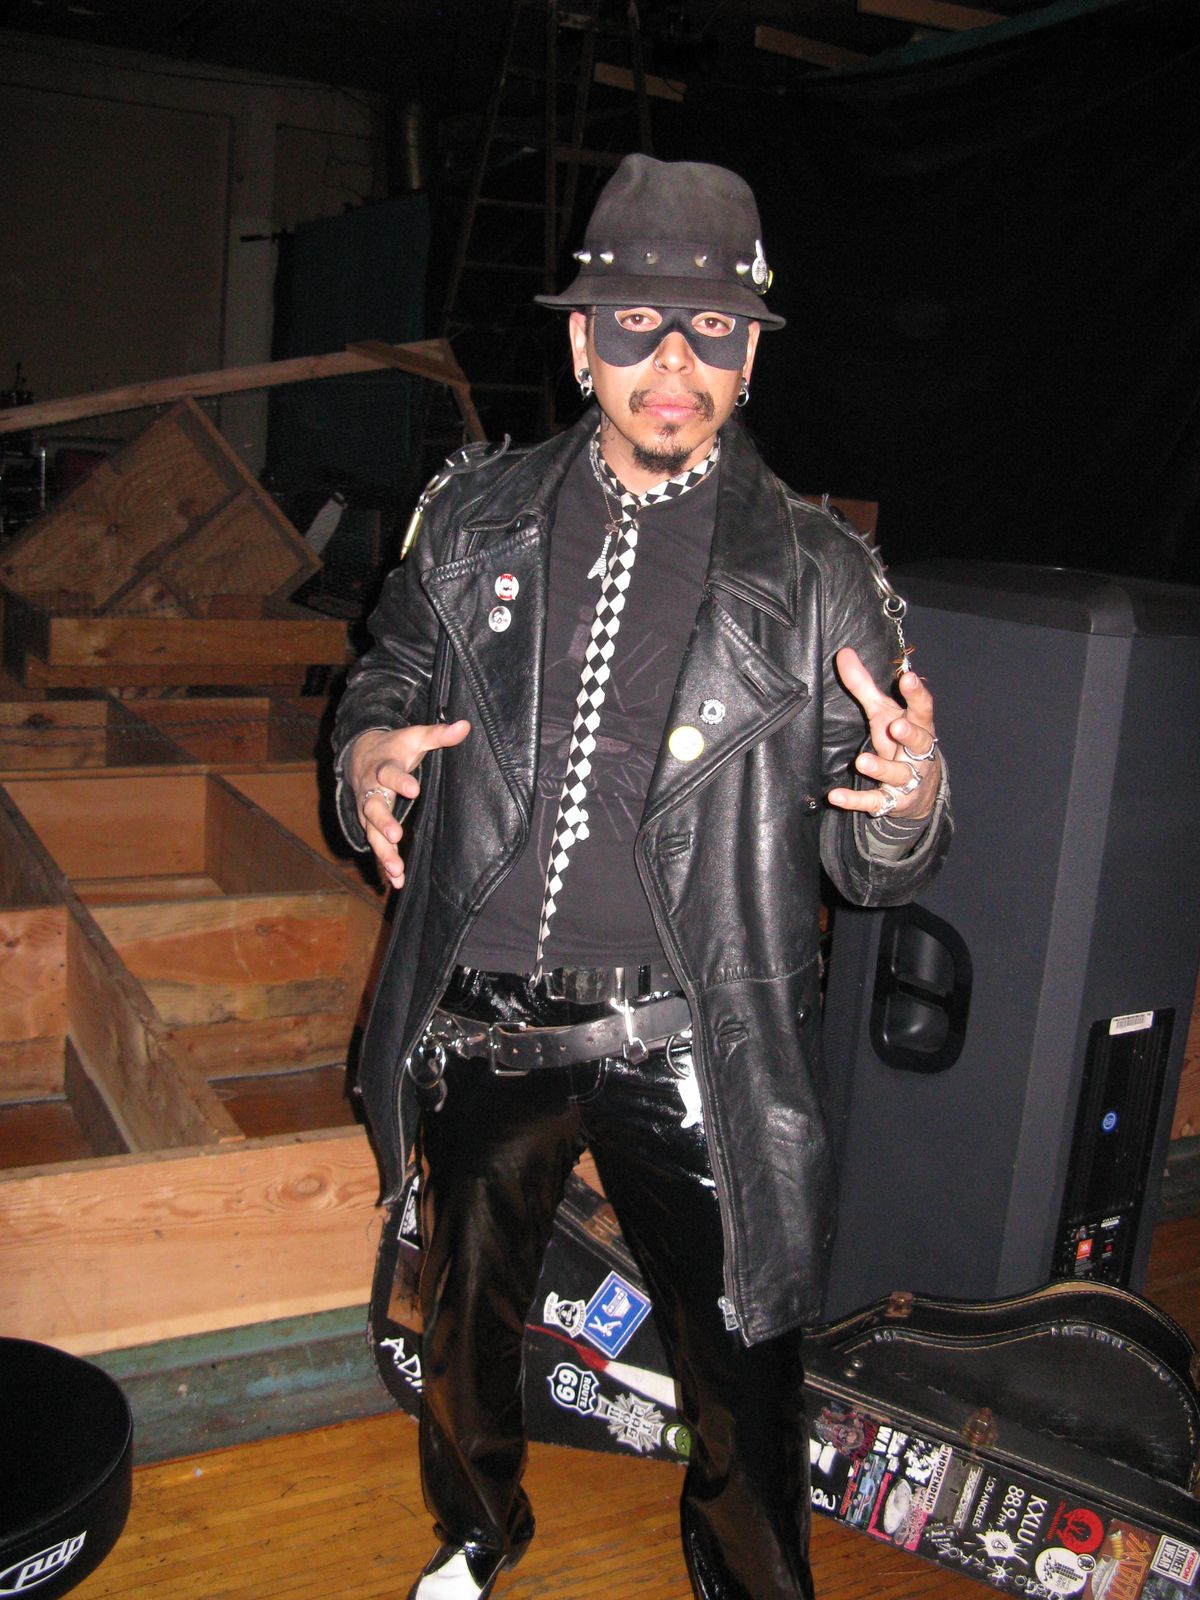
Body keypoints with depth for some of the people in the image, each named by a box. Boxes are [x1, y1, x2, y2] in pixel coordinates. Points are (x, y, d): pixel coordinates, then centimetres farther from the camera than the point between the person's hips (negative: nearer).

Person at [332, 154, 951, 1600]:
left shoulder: (816, 574, -4)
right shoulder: (475, 519, 2)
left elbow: (860, 861, -3)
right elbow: (393, 671, 15)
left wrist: (906, 805, -26)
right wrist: (367, 750, -8)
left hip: (688, 1047, -2)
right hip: (482, 1024, 3)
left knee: (738, 1371, 10)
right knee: (462, 1316, 24)